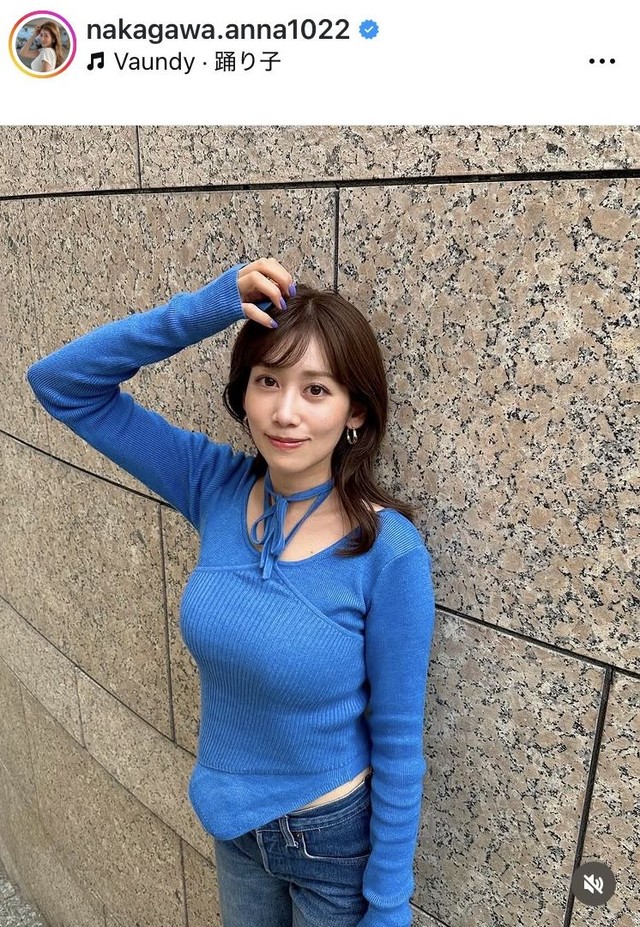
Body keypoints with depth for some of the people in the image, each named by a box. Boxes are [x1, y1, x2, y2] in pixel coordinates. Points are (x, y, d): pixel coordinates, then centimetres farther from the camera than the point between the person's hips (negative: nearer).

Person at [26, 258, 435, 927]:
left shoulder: (389, 552, -26)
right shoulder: (217, 487, -15)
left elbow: (398, 742, -16)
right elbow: (60, 382, -13)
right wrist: (203, 310, -26)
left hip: (338, 837, -3)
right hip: (234, 823, 4)